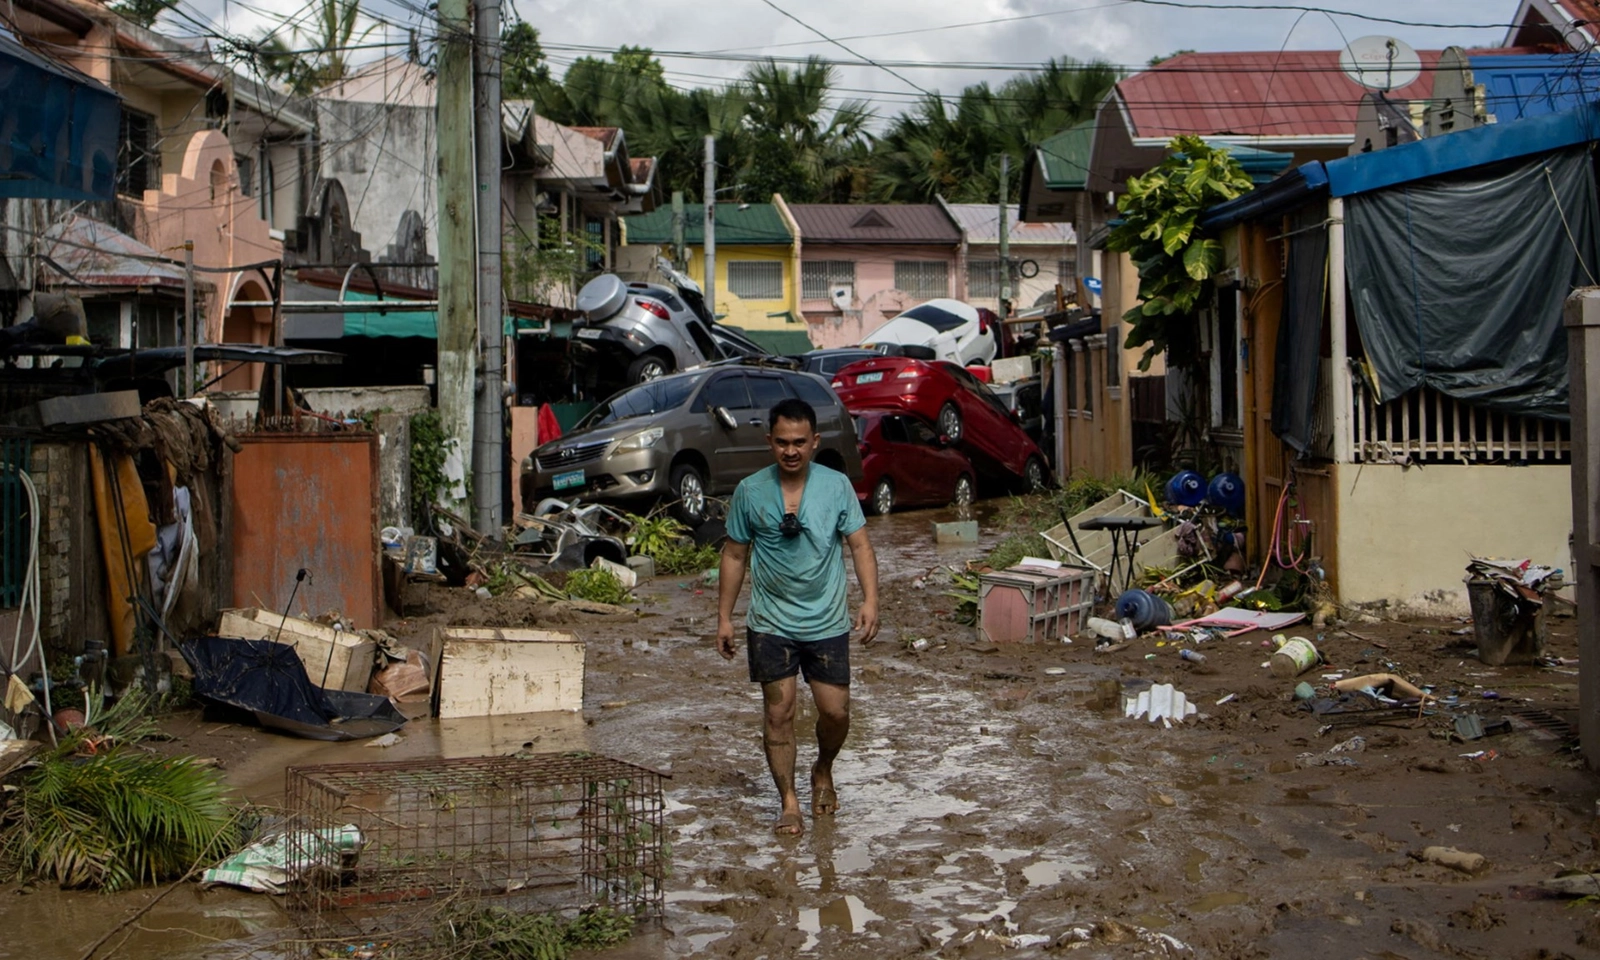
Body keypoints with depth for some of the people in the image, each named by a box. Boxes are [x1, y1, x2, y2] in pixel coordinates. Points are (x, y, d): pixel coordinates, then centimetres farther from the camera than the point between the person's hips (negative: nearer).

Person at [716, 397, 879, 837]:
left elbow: (859, 545, -3)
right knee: (778, 712, 1)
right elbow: (735, 555, 4)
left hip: (827, 622, 0)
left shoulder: (837, 486, -5)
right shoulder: (750, 491, -4)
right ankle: (789, 802, 13)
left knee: (836, 711, 3)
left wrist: (870, 599, -16)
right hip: (771, 623, 0)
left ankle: (823, 771, 32)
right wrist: (724, 617, 3)